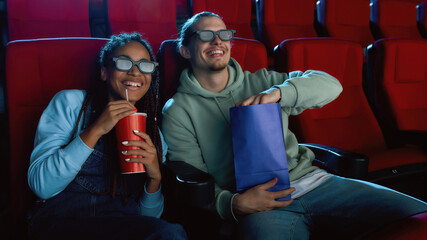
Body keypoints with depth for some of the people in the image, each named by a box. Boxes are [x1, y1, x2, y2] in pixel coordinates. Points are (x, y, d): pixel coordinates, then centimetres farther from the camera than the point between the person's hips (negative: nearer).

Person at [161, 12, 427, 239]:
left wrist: (278, 92, -12)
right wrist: (234, 204, -18)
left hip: (313, 180, 4)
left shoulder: (260, 82, 17)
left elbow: (330, 85, 7)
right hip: (259, 204, -3)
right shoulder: (178, 111, 7)